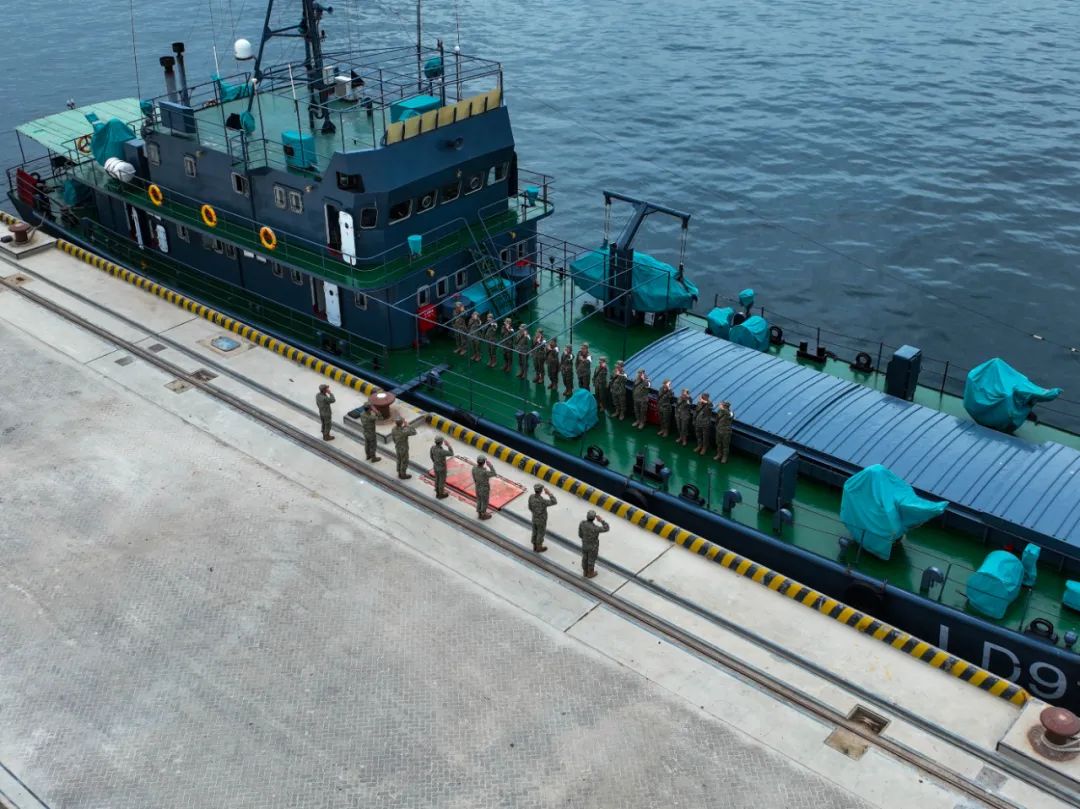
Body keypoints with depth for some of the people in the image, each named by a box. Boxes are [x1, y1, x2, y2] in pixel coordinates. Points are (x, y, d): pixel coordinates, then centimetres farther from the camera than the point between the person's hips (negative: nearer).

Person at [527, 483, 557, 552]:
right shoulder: (542, 501, -39)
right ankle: (539, 548, 37)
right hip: (541, 520, -6)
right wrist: (549, 493, -30)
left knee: (535, 533, 24)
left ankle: (535, 546, 44)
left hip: (534, 518, 6)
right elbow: (554, 502, -30)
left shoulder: (531, 496, -19)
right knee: (541, 533, 18)